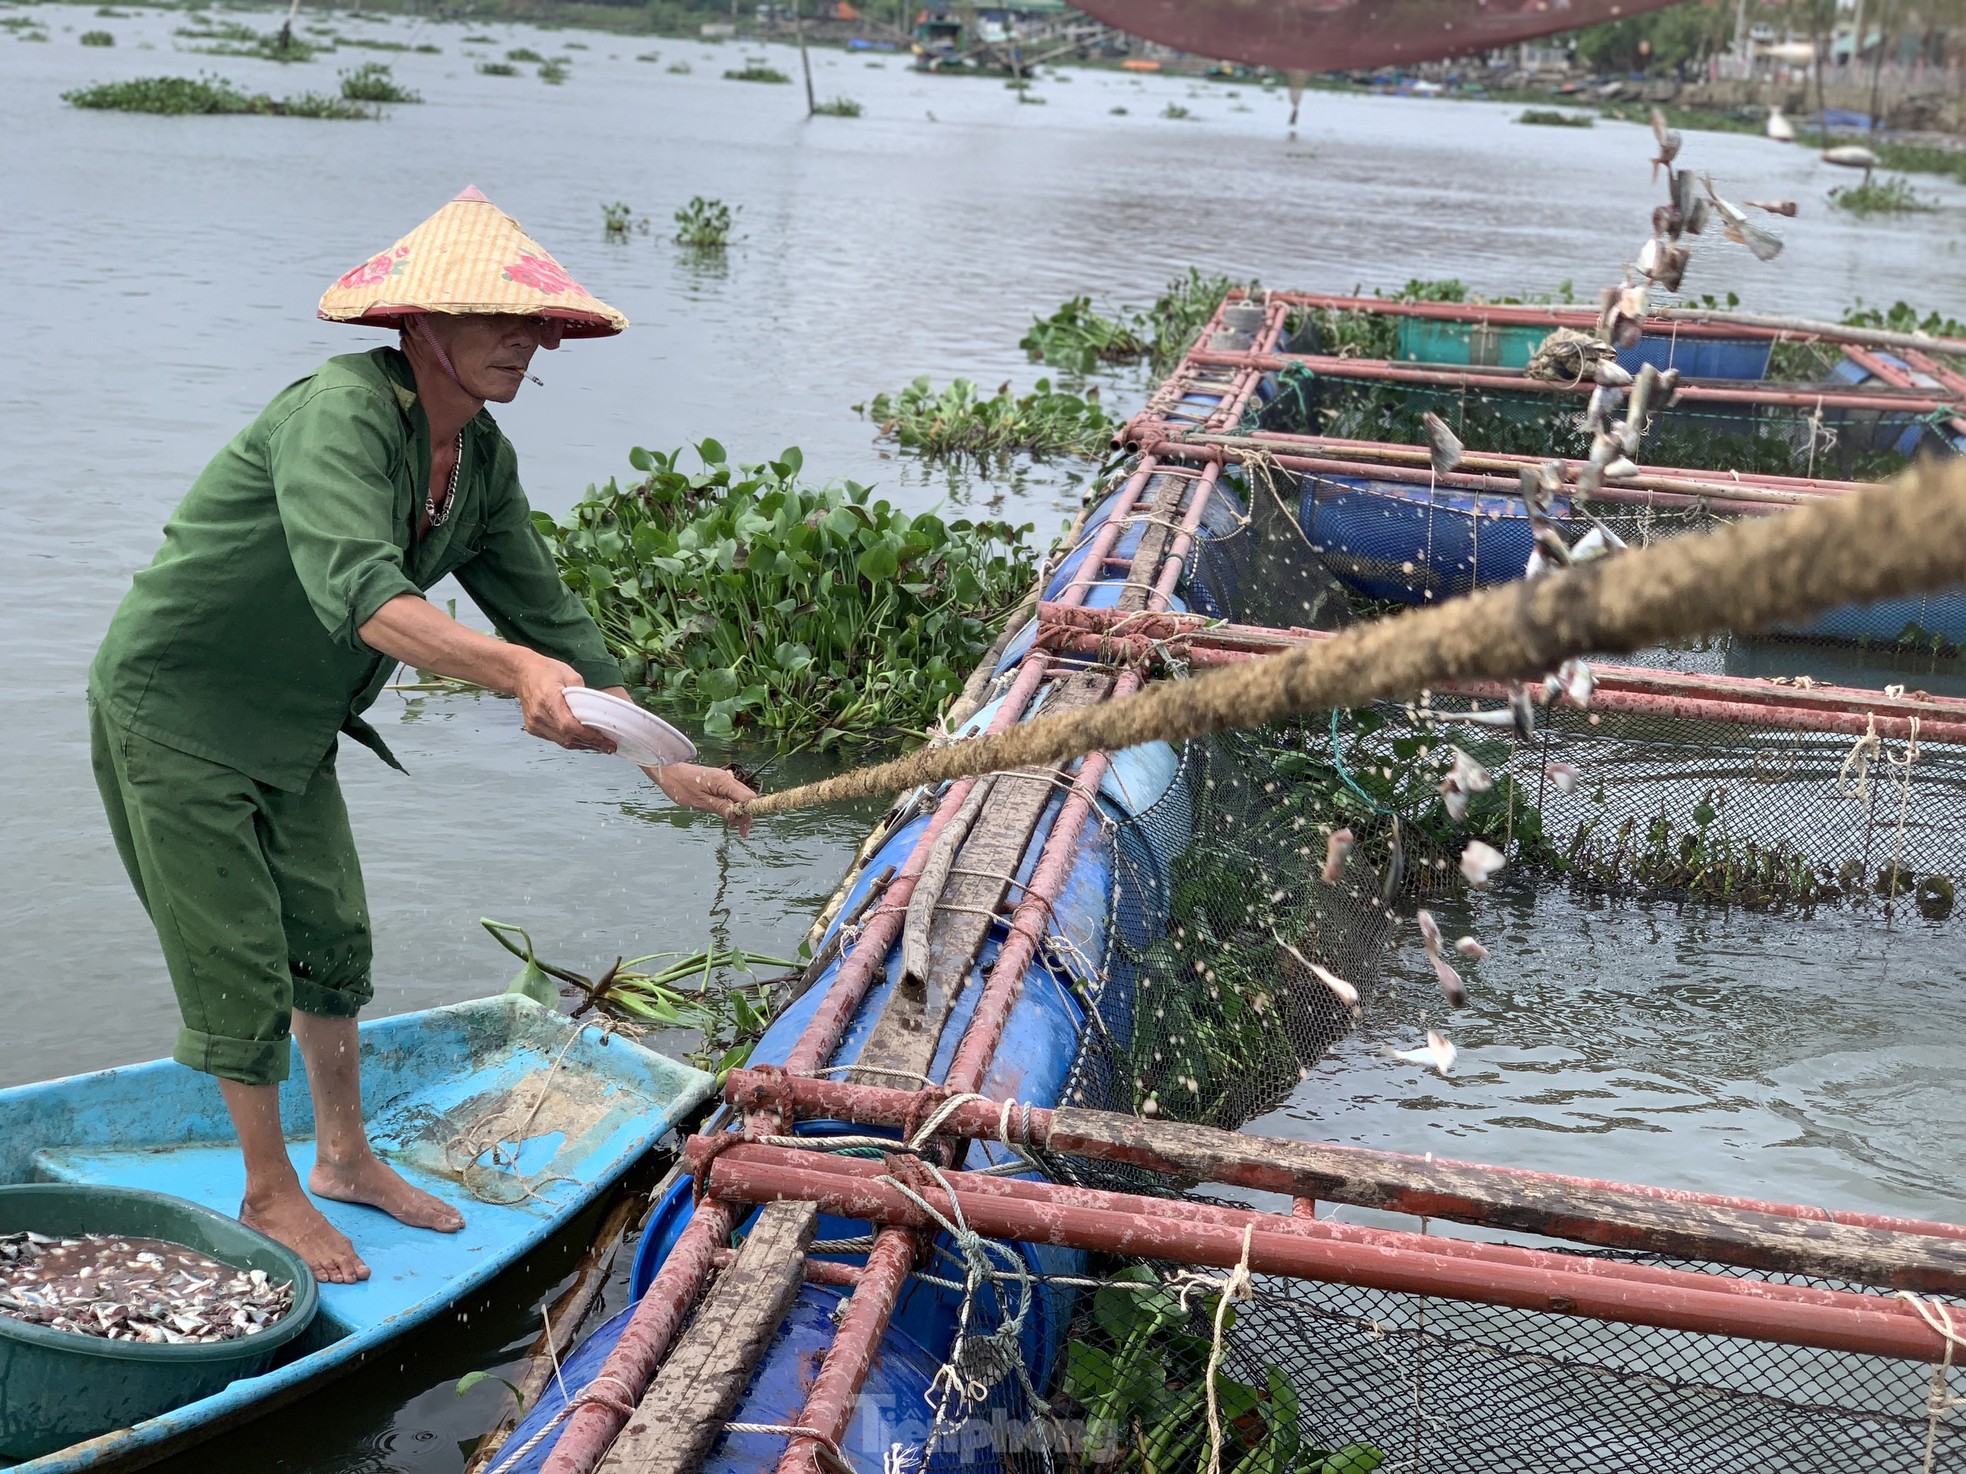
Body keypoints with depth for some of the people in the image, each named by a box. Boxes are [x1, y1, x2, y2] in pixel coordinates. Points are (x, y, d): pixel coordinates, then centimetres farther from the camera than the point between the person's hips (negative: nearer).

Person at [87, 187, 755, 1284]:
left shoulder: (483, 459, -4)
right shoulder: (337, 416, -31)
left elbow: (545, 611, 2)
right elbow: (358, 592, -48)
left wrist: (663, 763, -2)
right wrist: (516, 669, -62)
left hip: (291, 730, 8)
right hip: (172, 712, -8)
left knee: (335, 943, 14)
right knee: (243, 967, 1)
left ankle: (345, 1159, 33)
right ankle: (269, 1192, 20)